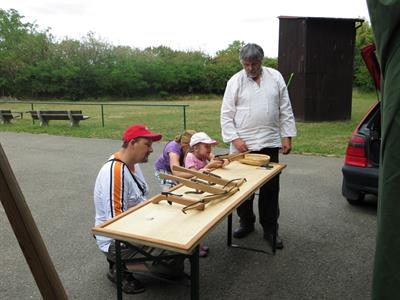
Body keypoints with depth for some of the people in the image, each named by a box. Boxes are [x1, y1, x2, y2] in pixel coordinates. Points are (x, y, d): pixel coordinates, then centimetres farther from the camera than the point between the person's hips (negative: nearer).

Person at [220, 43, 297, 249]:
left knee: (270, 188, 7)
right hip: (242, 145, -1)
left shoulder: (275, 77, 4)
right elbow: (226, 114, -2)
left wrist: (287, 136, 2)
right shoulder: (235, 81, -1)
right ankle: (246, 223, 28)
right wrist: (234, 138, -11)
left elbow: (285, 110, 7)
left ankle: (270, 228, 21)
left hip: (270, 143, 1)